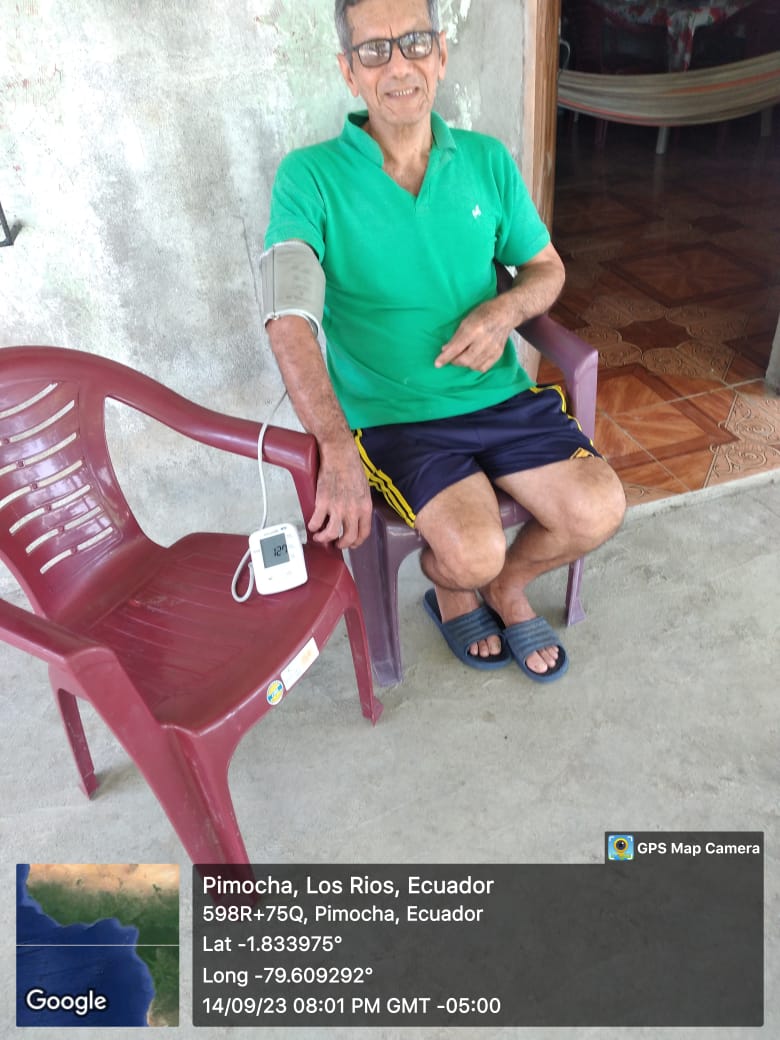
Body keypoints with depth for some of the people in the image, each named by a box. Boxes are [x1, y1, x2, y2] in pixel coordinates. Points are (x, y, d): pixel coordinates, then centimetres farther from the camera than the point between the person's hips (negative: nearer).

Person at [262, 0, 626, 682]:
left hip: (500, 392, 4)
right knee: (473, 551, -24)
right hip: (392, 414, -4)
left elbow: (546, 268, 15)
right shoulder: (310, 177, -7)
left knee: (598, 511, -14)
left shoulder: (487, 161, 7)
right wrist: (338, 453, -35)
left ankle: (508, 586, 21)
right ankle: (445, 582, 17)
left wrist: (504, 309, -10)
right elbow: (287, 317, -21)